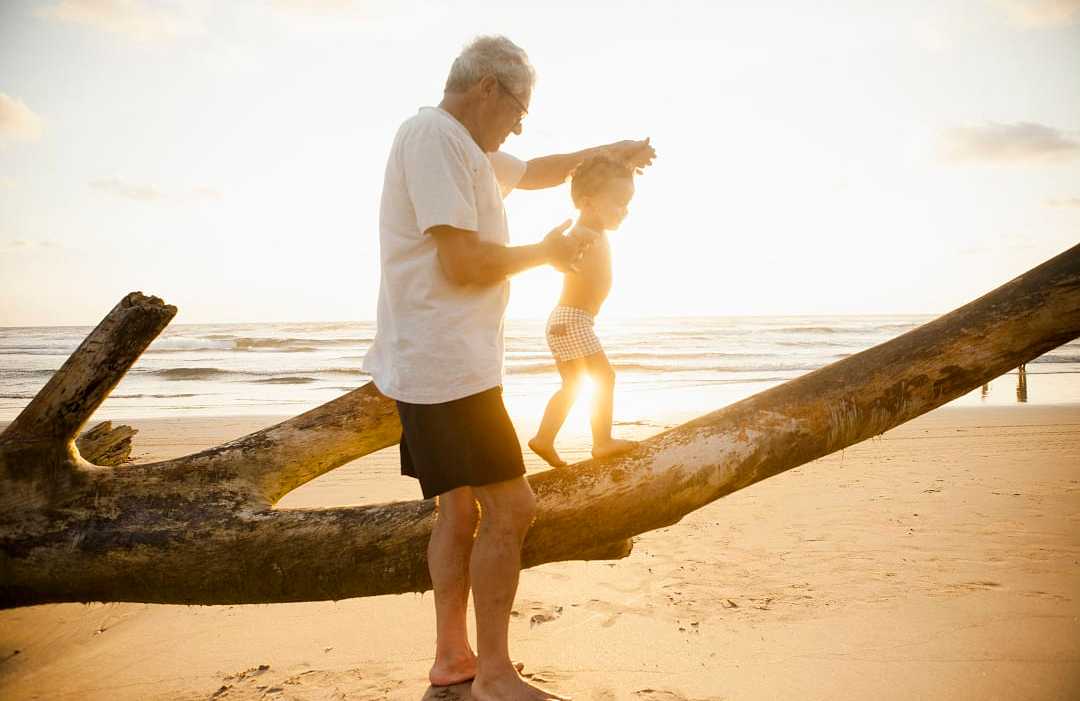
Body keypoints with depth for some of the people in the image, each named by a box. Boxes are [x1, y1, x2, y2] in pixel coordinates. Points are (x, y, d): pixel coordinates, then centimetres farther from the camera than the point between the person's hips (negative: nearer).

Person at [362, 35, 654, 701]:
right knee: (510, 506, -9)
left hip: (446, 364, 11)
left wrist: (606, 151, 31)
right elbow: (462, 262, -21)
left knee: (460, 508, 14)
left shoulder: (465, 148, 20)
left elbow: (535, 171, 38)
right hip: (447, 364, -11)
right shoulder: (434, 136, -13)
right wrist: (545, 252, -6)